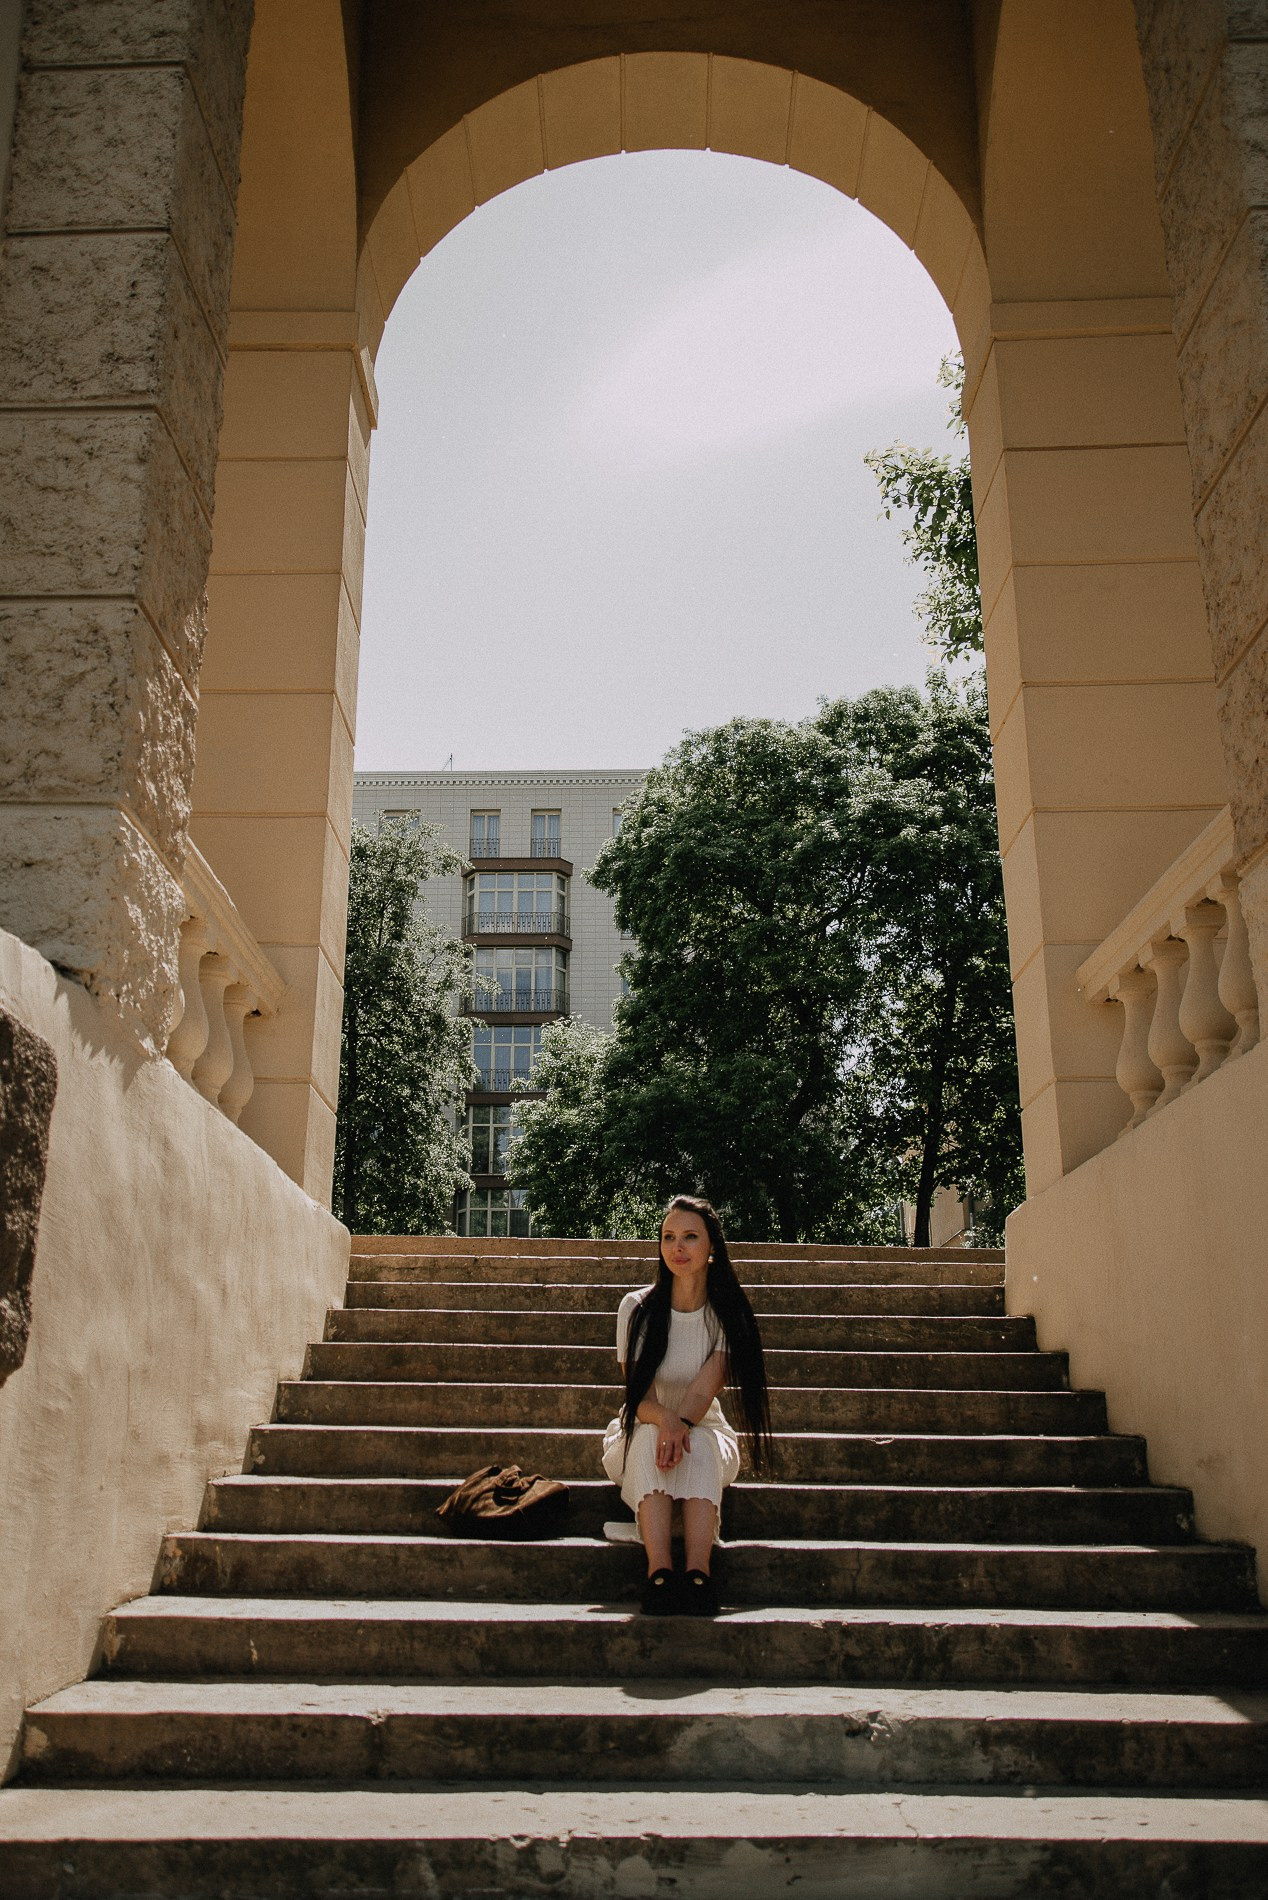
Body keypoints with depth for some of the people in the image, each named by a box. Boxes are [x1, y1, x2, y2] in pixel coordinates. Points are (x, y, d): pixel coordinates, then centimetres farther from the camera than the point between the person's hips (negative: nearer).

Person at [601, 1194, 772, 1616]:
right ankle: (658, 1573, -49)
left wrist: (682, 1425, -41)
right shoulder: (638, 1307, -7)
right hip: (639, 1436, 0)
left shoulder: (728, 1312, -7)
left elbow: (705, 1390, -19)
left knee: (698, 1445, -34)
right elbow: (636, 1392, -13)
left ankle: (699, 1573, -49)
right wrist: (664, 1419, -37)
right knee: (650, 1437, -35)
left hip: (704, 1432, 0)